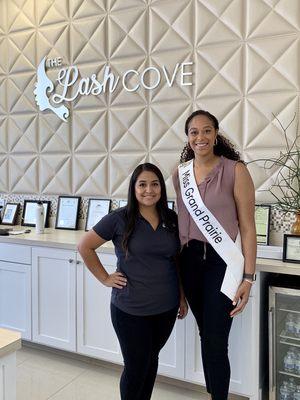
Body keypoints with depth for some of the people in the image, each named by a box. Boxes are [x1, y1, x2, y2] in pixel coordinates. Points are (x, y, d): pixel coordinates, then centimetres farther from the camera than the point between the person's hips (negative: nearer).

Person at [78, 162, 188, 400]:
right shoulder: (119, 219, -12)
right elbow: (85, 247, -5)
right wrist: (105, 278, -7)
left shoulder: (172, 220, 1)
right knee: (136, 367, 8)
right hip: (131, 310, -4)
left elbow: (179, 262, 10)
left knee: (152, 360, 21)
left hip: (167, 308, 4)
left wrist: (183, 297, 11)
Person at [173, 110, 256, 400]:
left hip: (222, 262, -4)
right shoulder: (179, 174, 5)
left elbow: (247, 226, -9)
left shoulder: (235, 170, -10)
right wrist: (177, 264, 14)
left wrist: (248, 277, -12)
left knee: (215, 342, -1)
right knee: (206, 334, 17)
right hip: (189, 260, 5)